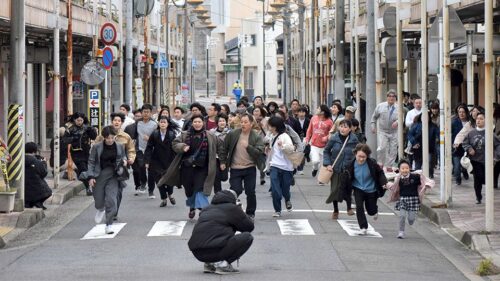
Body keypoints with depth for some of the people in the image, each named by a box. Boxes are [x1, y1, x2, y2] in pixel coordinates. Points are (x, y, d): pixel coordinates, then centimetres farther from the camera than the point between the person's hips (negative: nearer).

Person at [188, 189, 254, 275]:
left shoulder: (206, 209, 25)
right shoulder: (232, 208, 6)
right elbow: (249, 226, 12)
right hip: (214, 250, -8)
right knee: (247, 237, 1)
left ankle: (209, 264, 11)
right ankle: (222, 263, -8)